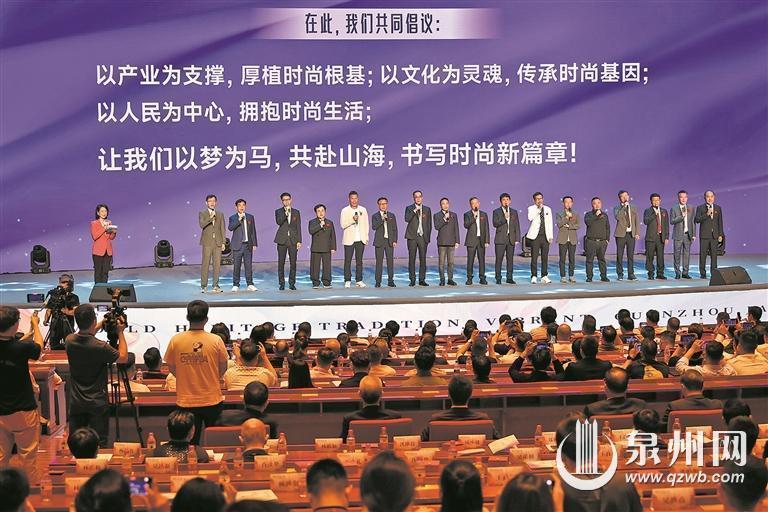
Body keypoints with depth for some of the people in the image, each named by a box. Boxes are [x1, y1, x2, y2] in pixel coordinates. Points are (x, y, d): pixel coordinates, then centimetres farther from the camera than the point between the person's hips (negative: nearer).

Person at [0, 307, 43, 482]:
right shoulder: (21, 349, -24)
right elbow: (39, 347, -2)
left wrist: (30, 333, 18)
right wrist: (35, 325, 13)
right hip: (22, 410, -5)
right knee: (28, 454, 9)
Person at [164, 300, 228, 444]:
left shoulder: (175, 340, -10)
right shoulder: (216, 340, -12)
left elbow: (172, 368, 1)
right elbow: (223, 368, -2)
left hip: (186, 401, 1)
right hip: (212, 400, -1)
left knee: (190, 443, 14)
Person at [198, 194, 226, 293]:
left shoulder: (220, 214, 14)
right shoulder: (202, 213, 6)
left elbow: (223, 229, 11)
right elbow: (202, 225, -12)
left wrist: (224, 242, 4)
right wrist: (210, 218, -22)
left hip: (218, 242, 3)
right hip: (207, 242, -3)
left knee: (217, 264, 0)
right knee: (205, 264, -4)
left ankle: (216, 285, 6)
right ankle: (203, 286, 1)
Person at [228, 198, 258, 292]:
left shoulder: (250, 217, 12)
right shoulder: (233, 218, 4)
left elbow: (253, 231, 12)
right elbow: (230, 228, -15)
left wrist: (254, 244, 6)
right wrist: (239, 219, -22)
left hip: (248, 245, 2)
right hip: (237, 245, -2)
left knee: (249, 265, 2)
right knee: (236, 266, -2)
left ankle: (250, 284, 7)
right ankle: (236, 285, 4)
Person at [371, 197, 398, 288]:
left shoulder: (391, 215, 12)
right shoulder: (375, 216, 5)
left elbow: (395, 229, 10)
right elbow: (374, 227, -10)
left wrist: (395, 241, 1)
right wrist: (382, 219, -19)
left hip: (389, 241, 2)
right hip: (379, 241, -2)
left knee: (390, 261, 0)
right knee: (379, 261, -3)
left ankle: (390, 280, 6)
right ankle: (378, 281, 1)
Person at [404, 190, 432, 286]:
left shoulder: (427, 209, 13)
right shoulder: (409, 208, 6)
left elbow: (429, 224, 13)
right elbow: (406, 219, -12)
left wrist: (428, 237, 6)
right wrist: (415, 210, -16)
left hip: (423, 237, 2)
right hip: (412, 237, -2)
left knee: (423, 259, 0)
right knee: (412, 259, -2)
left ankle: (422, 279, 6)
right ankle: (412, 280, 3)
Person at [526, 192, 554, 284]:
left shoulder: (548, 209, 13)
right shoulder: (531, 208, 1)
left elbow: (550, 223, 14)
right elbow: (530, 218, -20)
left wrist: (551, 236, 7)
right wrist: (539, 208, -17)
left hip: (545, 236, 3)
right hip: (535, 236, -3)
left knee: (545, 257, 5)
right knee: (534, 257, -3)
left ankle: (544, 276, 12)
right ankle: (534, 276, 3)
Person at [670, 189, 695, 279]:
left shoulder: (691, 209, 8)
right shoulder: (674, 209, -1)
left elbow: (693, 222, 8)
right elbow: (672, 221, -9)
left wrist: (693, 234, 3)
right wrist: (682, 216, -20)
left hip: (688, 234, 2)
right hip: (678, 235, -2)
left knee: (687, 253, 4)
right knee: (677, 254, 0)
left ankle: (685, 272, 11)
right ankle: (677, 273, 8)